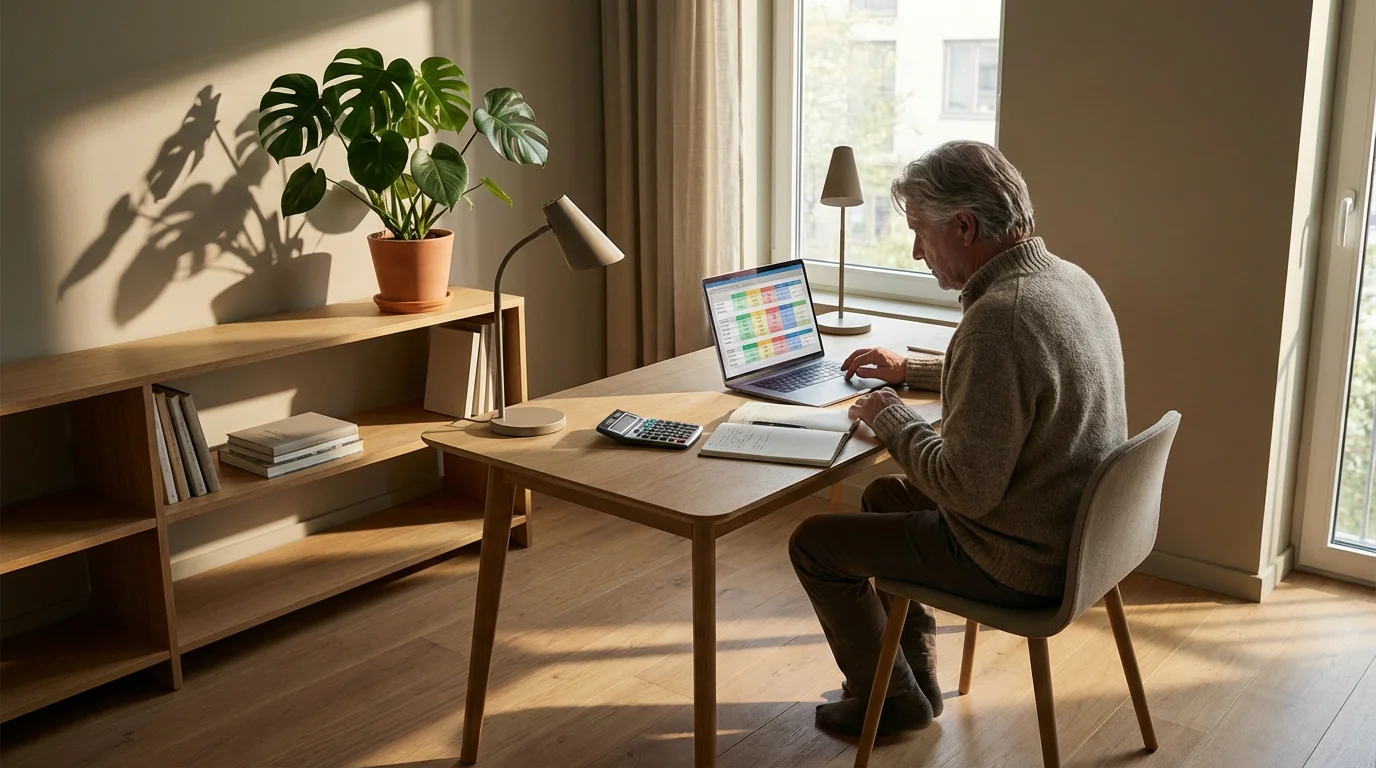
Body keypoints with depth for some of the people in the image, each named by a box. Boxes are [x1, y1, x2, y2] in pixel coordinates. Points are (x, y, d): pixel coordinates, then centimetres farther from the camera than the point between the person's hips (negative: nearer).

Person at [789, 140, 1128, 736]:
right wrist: (910, 369, 19)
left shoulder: (999, 319, -31)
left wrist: (889, 416, -14)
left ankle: (887, 696, 24)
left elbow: (967, 490, -29)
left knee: (814, 542, 4)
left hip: (1023, 563, -10)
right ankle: (916, 675, 35)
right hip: (1076, 529, 10)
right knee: (884, 494, 28)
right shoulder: (1068, 278, 0)